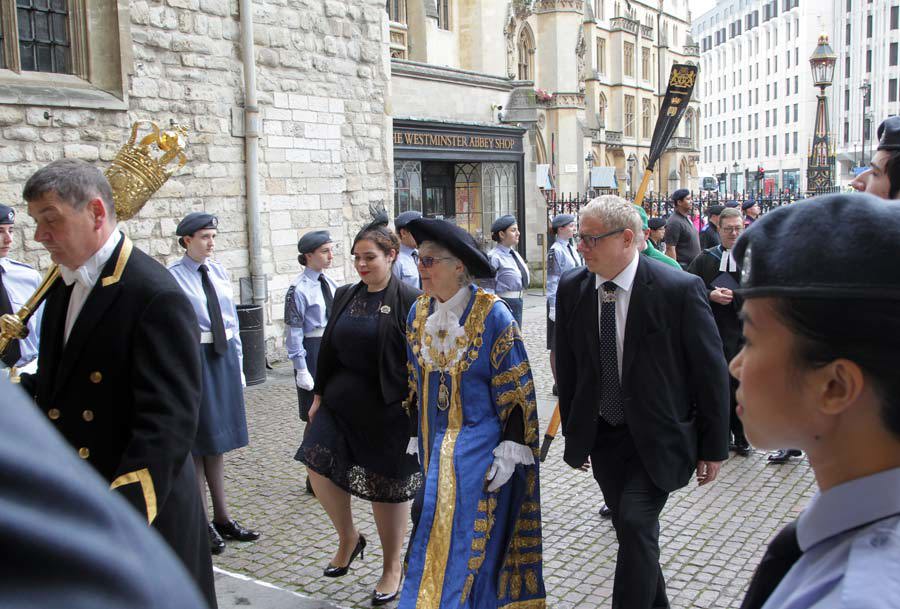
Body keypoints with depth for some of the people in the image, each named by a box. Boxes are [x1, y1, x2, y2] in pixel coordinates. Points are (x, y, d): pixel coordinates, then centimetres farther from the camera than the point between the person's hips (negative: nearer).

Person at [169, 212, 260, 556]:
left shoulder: (219, 272, 9)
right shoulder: (173, 277, -9)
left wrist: (238, 367, 14)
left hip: (224, 357, 6)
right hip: (194, 359, -6)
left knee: (218, 440, 14)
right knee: (199, 443, 2)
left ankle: (222, 518, 25)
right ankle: (202, 524, 14)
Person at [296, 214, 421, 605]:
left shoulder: (408, 301, -11)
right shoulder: (344, 296, 6)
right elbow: (327, 349, 12)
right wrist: (319, 395, 12)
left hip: (387, 409, -5)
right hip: (341, 401, 5)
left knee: (386, 487, 6)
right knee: (319, 466, -4)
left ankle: (392, 567, 27)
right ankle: (348, 539, 23)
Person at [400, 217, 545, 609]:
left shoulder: (492, 314, -14)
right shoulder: (419, 313, 4)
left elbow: (515, 389, -12)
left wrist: (510, 450, -16)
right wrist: (416, 438, 13)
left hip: (479, 445, -6)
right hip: (436, 443, 6)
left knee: (463, 540, -9)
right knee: (442, 534, 13)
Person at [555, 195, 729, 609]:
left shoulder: (681, 288, -16)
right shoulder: (572, 288, -3)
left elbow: (711, 372, -9)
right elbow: (567, 368, 8)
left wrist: (714, 447, -6)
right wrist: (574, 434, 11)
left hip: (656, 436, -4)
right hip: (602, 435, 5)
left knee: (636, 524, -16)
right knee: (632, 529, 15)